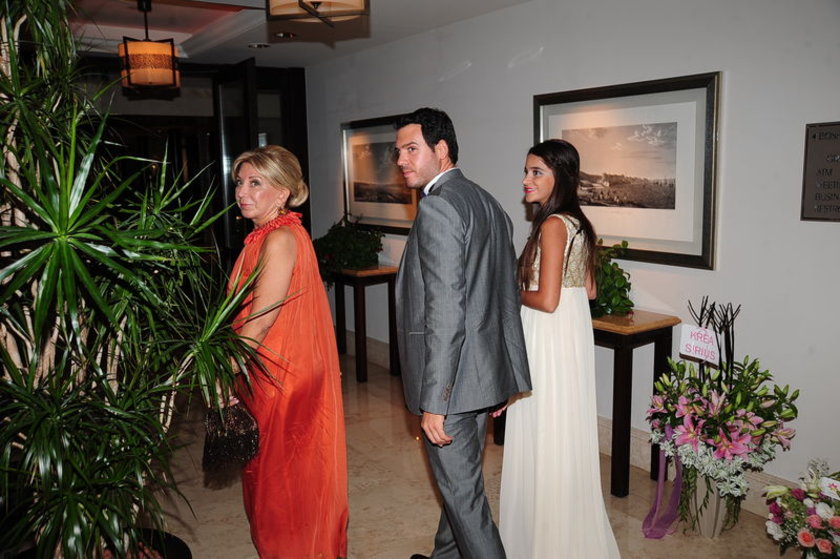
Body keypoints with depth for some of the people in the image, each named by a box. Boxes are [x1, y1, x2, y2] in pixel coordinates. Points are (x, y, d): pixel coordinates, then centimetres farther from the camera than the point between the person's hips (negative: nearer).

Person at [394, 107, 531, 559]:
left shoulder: (437, 207, -18)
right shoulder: (488, 203, 11)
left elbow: (445, 313, -24)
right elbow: (505, 296, 14)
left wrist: (434, 402, -21)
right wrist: (504, 376, 20)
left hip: (452, 378, -10)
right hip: (484, 369, 10)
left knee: (461, 489, 5)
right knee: (461, 478, 23)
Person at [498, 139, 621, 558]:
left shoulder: (552, 224, -18)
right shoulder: (577, 223, 9)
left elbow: (546, 300, -23)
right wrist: (529, 285, 15)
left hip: (550, 338, -10)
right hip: (572, 332, 10)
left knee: (546, 437, 4)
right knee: (564, 435, 19)